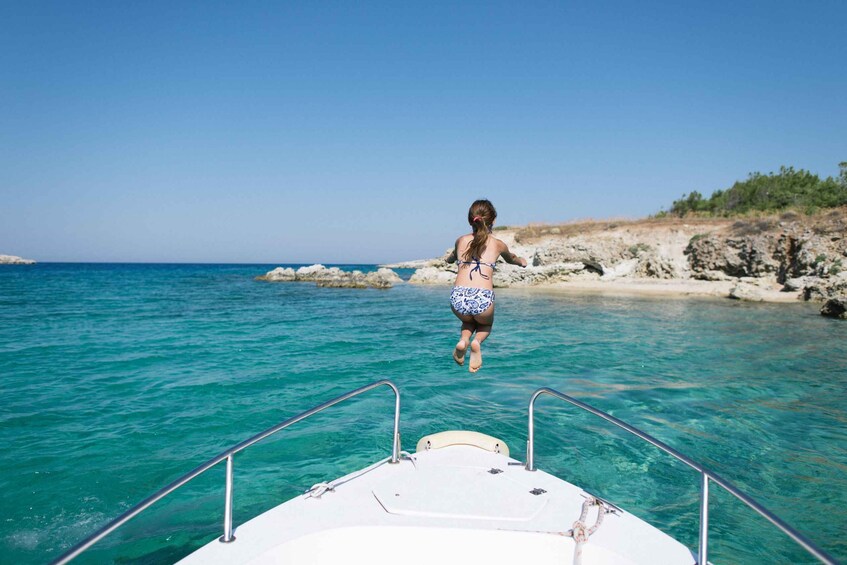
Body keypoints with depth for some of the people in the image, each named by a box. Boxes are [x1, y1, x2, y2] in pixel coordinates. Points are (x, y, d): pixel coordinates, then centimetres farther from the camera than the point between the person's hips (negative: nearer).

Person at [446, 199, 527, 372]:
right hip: (483, 299, -1)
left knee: (468, 321, 35)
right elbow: (511, 259, 39)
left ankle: (463, 340, 3)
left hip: (458, 298, 2)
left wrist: (449, 257, 66)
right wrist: (521, 261, 63)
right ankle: (477, 341, -1)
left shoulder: (461, 241, 17)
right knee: (486, 324, 31)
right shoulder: (498, 244, 15)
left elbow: (450, 259, 41)